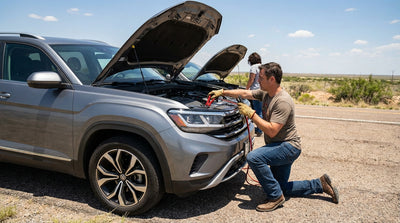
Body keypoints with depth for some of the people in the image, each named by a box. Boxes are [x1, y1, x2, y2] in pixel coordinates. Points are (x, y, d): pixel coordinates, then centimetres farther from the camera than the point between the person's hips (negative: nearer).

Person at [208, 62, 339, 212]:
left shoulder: (283, 101, -25)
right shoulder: (265, 93, 3)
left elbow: (272, 131, -29)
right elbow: (244, 93, 11)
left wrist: (251, 114, -26)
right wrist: (222, 92, 4)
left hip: (288, 146, -10)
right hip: (280, 148, 10)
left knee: (253, 157, -31)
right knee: (282, 188, 14)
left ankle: (276, 197, -16)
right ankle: (320, 184, 26)